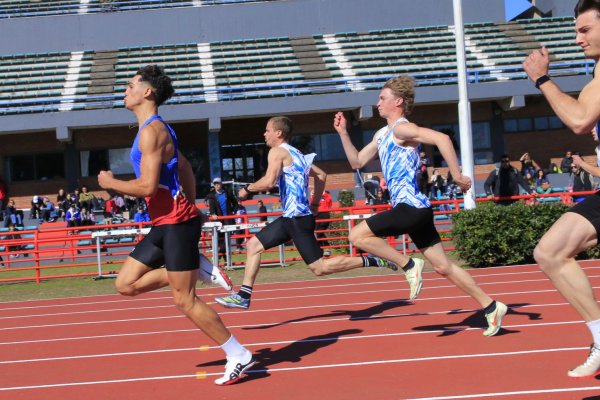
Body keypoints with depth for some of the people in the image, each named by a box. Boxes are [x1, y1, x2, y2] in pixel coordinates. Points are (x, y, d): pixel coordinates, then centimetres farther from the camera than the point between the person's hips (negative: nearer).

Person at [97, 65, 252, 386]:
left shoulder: (151, 131, -15)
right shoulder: (156, 129, 17)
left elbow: (147, 186, -22)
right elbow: (185, 169, 24)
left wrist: (110, 183, -6)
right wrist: (191, 209, 27)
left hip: (176, 223, -10)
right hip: (165, 224, 10)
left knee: (185, 300, -4)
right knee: (126, 284, 11)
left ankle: (239, 356, 5)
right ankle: (195, 269, 11)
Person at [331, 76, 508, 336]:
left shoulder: (401, 128, -10)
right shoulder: (382, 135, 20)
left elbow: (441, 138, -24)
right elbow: (357, 162, 26)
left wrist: (457, 175, -24)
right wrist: (343, 133, 18)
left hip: (411, 207, -10)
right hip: (414, 210, 10)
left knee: (358, 235, -9)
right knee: (443, 267, 10)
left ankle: (409, 266, -5)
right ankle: (491, 307, 14)